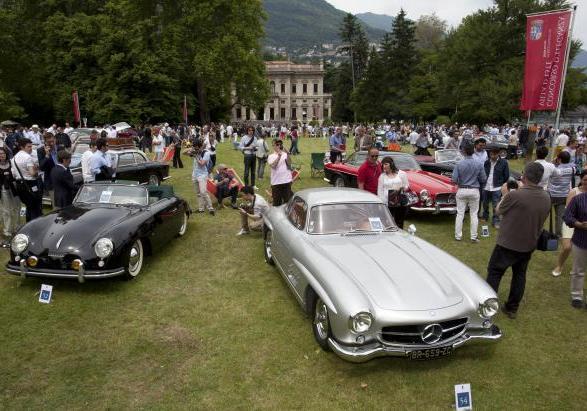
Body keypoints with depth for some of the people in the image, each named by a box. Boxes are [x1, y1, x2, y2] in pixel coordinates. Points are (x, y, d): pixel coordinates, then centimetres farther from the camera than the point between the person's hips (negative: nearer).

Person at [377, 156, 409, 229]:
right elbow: (380, 191, 7)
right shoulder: (382, 176, 10)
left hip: (401, 204, 0)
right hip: (387, 204, 0)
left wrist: (403, 189, -12)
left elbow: (407, 186, 11)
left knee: (399, 225, 3)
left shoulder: (402, 174, 7)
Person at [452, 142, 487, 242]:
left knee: (460, 214, 7)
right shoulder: (479, 164, -7)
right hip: (474, 191, 1)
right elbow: (483, 179, -2)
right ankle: (473, 237, 11)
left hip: (462, 190, -1)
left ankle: (458, 236, 12)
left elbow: (454, 179, -12)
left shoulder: (459, 164, -11)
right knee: (474, 214, 8)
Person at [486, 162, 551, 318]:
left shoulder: (514, 195, -25)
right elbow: (541, 220, 13)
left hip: (507, 244, -6)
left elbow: (499, 211, -7)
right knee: (519, 276, 18)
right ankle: (512, 308, 28)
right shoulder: (546, 198, -3)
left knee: (494, 273, 9)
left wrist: (505, 194, 7)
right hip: (529, 245, 6)